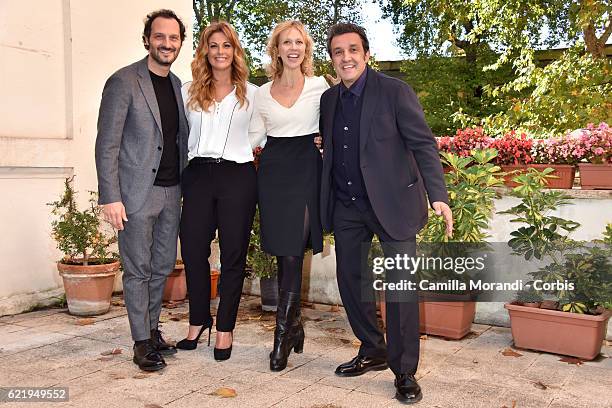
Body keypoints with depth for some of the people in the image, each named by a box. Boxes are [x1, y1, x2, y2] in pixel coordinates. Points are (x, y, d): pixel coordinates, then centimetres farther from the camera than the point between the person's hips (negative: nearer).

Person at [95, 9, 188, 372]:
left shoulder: (178, 85, 12)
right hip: (137, 192, -6)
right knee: (138, 270, 3)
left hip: (171, 192, 6)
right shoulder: (123, 82, -7)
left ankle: (152, 329, 30)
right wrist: (110, 197, -16)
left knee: (163, 267, 14)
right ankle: (142, 342, 15)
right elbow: (107, 144, -10)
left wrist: (186, 187, 12)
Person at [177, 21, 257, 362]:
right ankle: (199, 319, 25)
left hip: (238, 176, -2)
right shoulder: (189, 92, 11)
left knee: (234, 255, 3)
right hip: (198, 175, 2)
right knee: (193, 250, 4)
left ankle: (225, 328, 16)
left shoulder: (252, 93, 7)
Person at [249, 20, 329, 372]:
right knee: (283, 254, 6)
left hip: (306, 169, -3)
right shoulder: (263, 93, 11)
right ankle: (294, 325, 22)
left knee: (293, 252, -9)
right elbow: (254, 137, 17)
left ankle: (283, 334, 0)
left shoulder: (320, 86, 4)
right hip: (274, 171, 3)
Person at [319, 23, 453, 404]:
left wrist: (438, 195, -20)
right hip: (346, 207, 6)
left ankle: (404, 371, 10)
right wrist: (322, 201, 10)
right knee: (351, 280, 11)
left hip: (392, 201, -6)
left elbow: (423, 144, -10)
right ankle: (373, 351, 30)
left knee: (402, 284, -4)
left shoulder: (395, 91, -7)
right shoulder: (328, 99, 9)